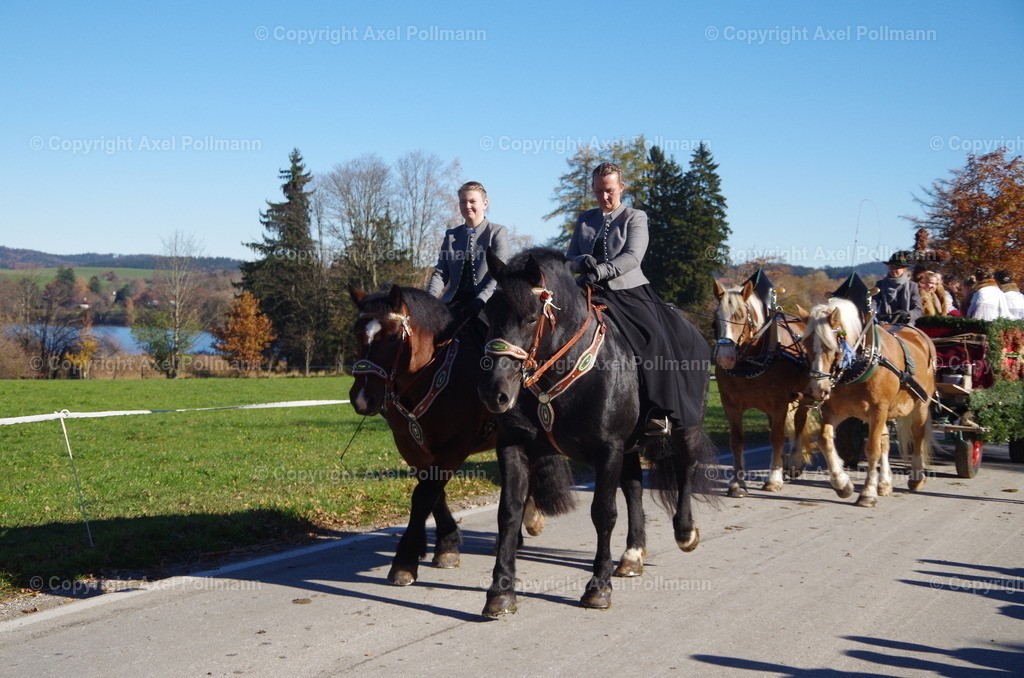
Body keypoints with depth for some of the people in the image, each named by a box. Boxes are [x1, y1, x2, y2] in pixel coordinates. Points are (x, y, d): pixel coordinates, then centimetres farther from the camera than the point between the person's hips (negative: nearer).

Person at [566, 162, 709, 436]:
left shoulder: (635, 218, 4)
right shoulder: (585, 220, 18)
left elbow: (632, 256, -11)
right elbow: (570, 256, 14)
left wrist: (602, 270, -27)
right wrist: (584, 262, -11)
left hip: (629, 291, -4)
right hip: (591, 293, 4)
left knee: (652, 340, -25)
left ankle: (661, 413, -25)